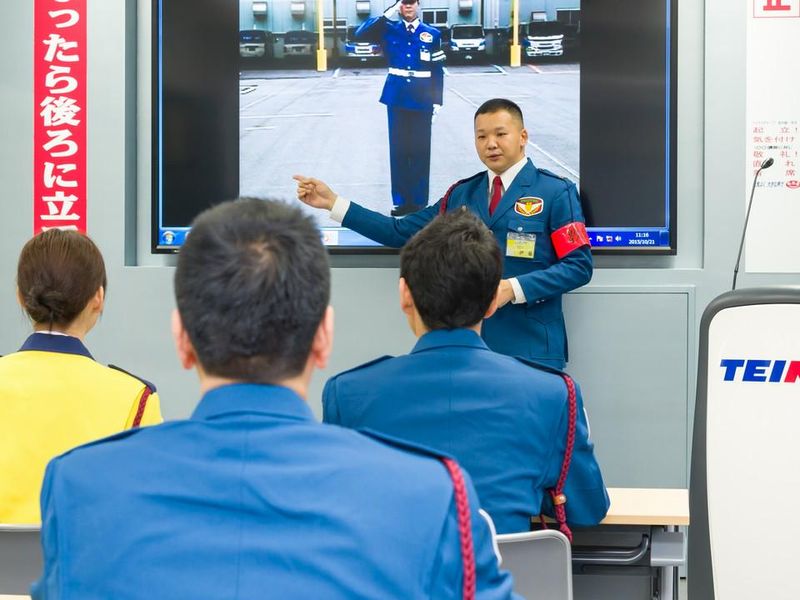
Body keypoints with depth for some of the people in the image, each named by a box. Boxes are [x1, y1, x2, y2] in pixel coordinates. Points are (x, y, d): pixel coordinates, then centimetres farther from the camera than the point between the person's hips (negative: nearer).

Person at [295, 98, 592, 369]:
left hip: (530, 349, -4)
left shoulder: (557, 192, -2)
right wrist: (332, 202, 6)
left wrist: (514, 288, -19)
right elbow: (402, 232, 12)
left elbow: (578, 266, -7)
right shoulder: (461, 194, 14)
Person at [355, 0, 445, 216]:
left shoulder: (432, 34, 4)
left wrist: (437, 100, -1)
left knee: (420, 149, 2)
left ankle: (419, 201, 9)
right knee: (398, 149, 4)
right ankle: (401, 200, 10)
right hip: (396, 98, 1)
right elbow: (361, 34, -8)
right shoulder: (389, 30, 5)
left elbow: (437, 70, 5)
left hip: (422, 100, -1)